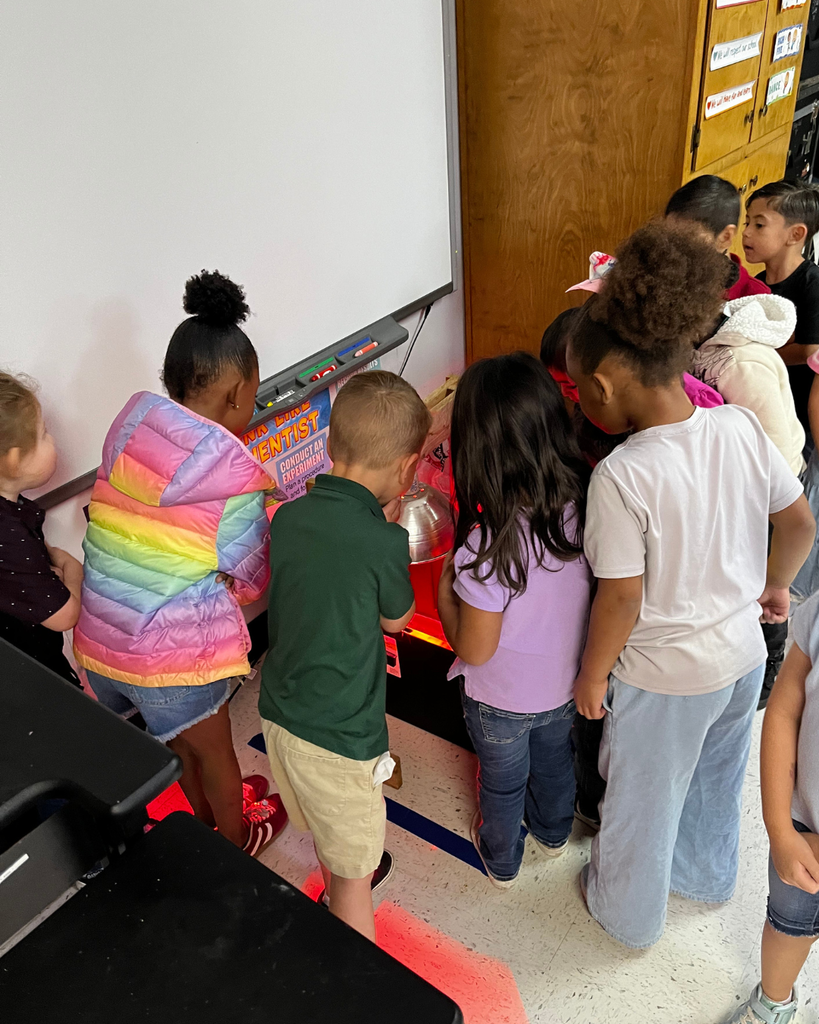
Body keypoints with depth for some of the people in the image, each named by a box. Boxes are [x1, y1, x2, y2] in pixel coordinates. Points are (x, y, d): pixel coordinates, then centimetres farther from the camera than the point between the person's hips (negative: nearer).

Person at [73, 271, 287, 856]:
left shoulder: (131, 423, -3)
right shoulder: (233, 473, -19)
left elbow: (142, 533, 1)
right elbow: (253, 581, -11)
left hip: (99, 638, 6)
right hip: (176, 651, -6)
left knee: (180, 742, 30)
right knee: (213, 751, 23)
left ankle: (210, 818, 56)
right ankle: (238, 842, 49)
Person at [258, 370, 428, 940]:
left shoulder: (289, 517, -8)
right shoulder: (384, 543, -26)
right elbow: (397, 619, -7)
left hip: (279, 711, 7)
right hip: (339, 735, -7)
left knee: (327, 832, 34)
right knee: (355, 875, 15)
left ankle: (337, 885, 61)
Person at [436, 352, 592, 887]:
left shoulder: (487, 546, -39)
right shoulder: (585, 506, -22)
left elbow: (473, 648, -26)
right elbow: (591, 587, -4)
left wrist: (444, 587, -11)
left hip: (502, 701, -4)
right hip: (567, 685, 5)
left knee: (502, 782, 26)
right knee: (555, 760, 34)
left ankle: (502, 858, 54)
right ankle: (554, 832, 62)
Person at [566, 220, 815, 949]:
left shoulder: (621, 477, -31)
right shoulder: (741, 428, -14)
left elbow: (622, 598, -25)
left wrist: (591, 677, -8)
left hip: (664, 677, -6)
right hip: (742, 654, 6)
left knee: (643, 802, 21)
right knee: (718, 778, 31)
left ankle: (629, 913, 47)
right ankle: (708, 875, 59)